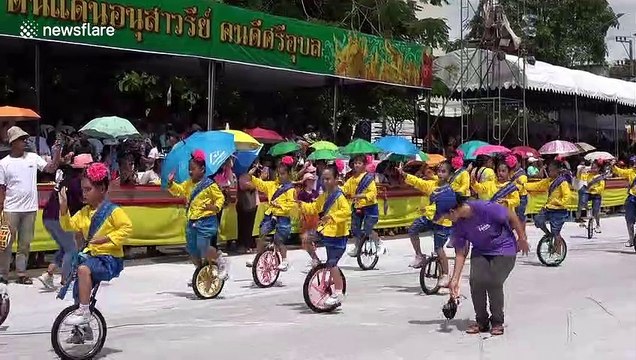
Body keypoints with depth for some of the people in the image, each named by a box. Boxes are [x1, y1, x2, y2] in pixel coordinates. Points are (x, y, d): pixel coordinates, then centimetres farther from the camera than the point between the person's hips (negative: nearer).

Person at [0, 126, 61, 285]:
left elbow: (50, 169, -1)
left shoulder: (33, 157, 5)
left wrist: (57, 155, -17)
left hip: (30, 208, 3)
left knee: (25, 244, 9)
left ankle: (21, 273, 17)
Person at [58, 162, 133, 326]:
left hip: (110, 259, -8)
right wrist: (64, 207, -6)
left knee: (83, 269, -35)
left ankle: (84, 312, -27)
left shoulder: (113, 211, -12)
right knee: (78, 291, 13)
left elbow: (127, 228, -19)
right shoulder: (84, 212, 10)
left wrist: (107, 238, -24)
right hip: (92, 255, 8)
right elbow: (69, 225, 7)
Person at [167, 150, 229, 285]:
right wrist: (171, 183, -6)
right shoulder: (189, 183, 11)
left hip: (206, 221, -7)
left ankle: (221, 262, 5)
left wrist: (216, 206, -23)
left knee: (203, 249, -18)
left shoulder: (209, 184, -8)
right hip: (191, 221, 7)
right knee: (191, 249, 11)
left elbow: (220, 197, -5)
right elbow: (178, 190, 11)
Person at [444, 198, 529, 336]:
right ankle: (481, 321, 4)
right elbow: (460, 254, -4)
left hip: (504, 250, -5)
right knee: (476, 281, -15)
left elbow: (512, 216, -16)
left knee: (494, 283, -19)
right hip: (480, 252, 5)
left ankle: (497, 322, 3)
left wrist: (522, 239, -8)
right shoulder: (458, 225, -11)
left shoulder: (485, 208, -31)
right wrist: (455, 280, -8)